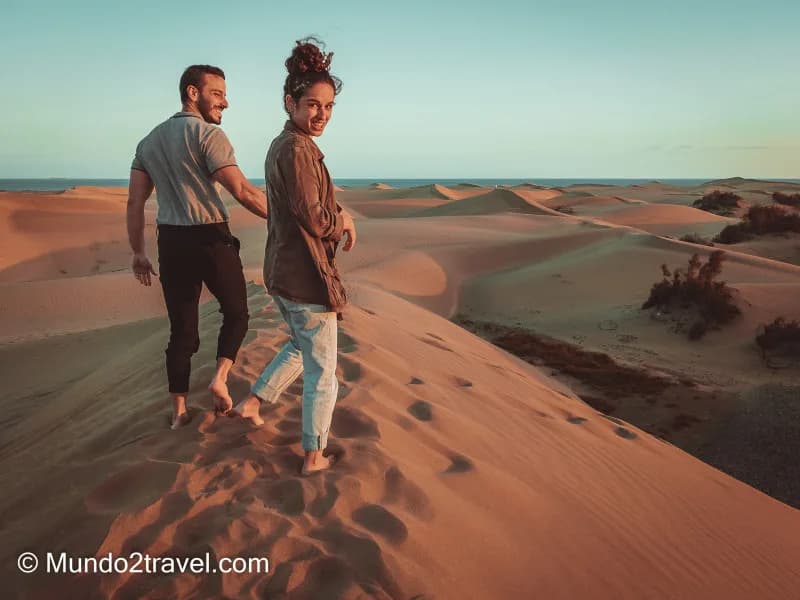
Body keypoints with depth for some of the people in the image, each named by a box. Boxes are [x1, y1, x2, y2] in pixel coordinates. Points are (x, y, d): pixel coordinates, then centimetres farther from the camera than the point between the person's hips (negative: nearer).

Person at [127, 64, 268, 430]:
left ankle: (179, 411, 17)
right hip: (211, 239, -6)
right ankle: (220, 377, -2)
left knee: (181, 328, 12)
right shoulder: (208, 135, -8)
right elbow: (243, 192, -17)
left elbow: (135, 201, 10)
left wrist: (138, 253, 14)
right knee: (236, 313, 16)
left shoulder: (150, 141, 13)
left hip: (171, 242, 6)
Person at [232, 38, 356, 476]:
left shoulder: (281, 145, 11)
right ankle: (314, 456, 20)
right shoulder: (298, 149, -19)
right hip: (307, 276, -9)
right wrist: (343, 218, -2)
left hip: (280, 272, 9)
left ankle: (252, 402, 32)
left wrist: (337, 219, 5)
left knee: (300, 347, 31)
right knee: (322, 371, 6)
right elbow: (316, 220, -22)